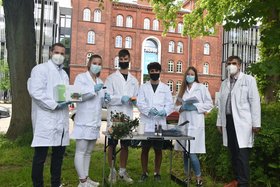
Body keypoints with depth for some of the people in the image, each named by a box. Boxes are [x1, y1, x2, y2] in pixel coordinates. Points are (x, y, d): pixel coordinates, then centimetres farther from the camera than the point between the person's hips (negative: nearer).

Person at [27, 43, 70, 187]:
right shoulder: (40, 69, -2)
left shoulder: (64, 74, 20)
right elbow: (35, 92, -15)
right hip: (45, 119, -7)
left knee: (58, 154, 13)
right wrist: (55, 105, -18)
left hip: (61, 120, 7)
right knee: (40, 156, -1)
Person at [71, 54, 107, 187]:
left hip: (95, 121, 7)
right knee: (81, 151, -5)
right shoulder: (81, 77, 0)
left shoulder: (100, 81, 18)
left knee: (88, 152, 14)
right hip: (83, 121, -7)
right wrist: (93, 89, -21)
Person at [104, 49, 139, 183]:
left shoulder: (134, 80, 13)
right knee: (112, 145, 3)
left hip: (127, 117, 4)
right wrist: (121, 98, -21)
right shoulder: (111, 78, 1)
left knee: (125, 145, 10)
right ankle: (112, 171, 16)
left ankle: (122, 171, 22)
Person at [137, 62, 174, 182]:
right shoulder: (143, 87, 8)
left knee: (158, 149, 8)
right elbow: (140, 103, -3)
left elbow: (170, 104, 3)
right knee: (145, 149, 6)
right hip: (146, 123, 0)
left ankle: (157, 173, 22)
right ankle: (144, 173, 20)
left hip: (160, 123, 1)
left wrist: (164, 111, -18)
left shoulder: (165, 88, 10)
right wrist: (149, 110, -21)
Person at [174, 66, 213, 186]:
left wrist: (195, 107, -14)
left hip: (195, 124, -5)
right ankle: (187, 176, 24)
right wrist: (182, 108, -6)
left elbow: (209, 104, -3)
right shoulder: (183, 89, 15)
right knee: (184, 152, 9)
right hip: (183, 123, 5)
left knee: (192, 153, -9)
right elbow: (177, 105, 15)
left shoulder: (201, 87, 1)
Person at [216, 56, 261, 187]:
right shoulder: (224, 83, 15)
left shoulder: (248, 80, 0)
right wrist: (219, 122, 13)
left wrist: (256, 123, -9)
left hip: (242, 122, -5)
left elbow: (255, 102, -5)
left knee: (242, 154, -6)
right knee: (233, 152, 11)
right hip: (228, 121, 5)